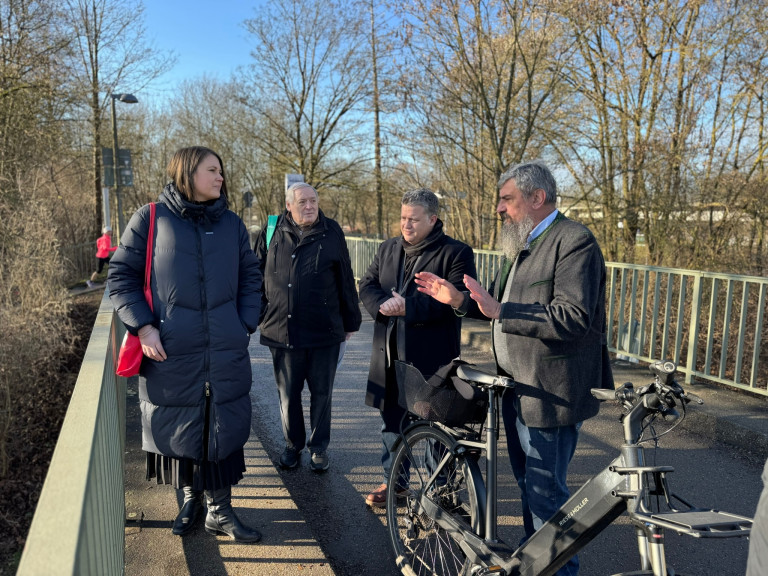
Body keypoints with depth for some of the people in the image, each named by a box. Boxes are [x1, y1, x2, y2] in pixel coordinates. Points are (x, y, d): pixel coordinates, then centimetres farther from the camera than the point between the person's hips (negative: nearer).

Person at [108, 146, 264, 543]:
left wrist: (245, 326, 4)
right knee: (180, 427, 10)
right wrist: (143, 326, -9)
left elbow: (251, 278, 15)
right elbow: (121, 275, 1)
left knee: (223, 429, 7)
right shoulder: (150, 219, 0)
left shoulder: (232, 224, 10)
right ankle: (191, 497, 35)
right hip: (170, 354, -2)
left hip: (226, 355, 2)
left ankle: (220, 511, 23)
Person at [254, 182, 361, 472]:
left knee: (321, 393, 10)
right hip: (281, 331, 1)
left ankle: (319, 446, 28)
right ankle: (293, 443, 33)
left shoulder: (332, 233, 2)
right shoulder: (272, 233, 3)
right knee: (287, 394, 13)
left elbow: (345, 280, 6)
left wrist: (350, 322, 8)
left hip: (324, 331, -1)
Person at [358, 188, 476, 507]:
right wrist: (383, 304, -14)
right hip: (389, 355, 6)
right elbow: (367, 286, 9)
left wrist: (409, 307, -23)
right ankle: (393, 481, 32)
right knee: (392, 421, 16)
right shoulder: (387, 249, 14)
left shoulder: (456, 253, -5)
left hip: (432, 357, -5)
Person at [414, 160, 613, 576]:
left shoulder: (573, 242, -16)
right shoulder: (522, 245, 16)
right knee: (528, 483, 22)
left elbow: (572, 317, -27)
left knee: (546, 491, 1)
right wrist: (459, 300, 4)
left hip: (549, 392, -10)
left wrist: (498, 311, -29)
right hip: (517, 386, 10)